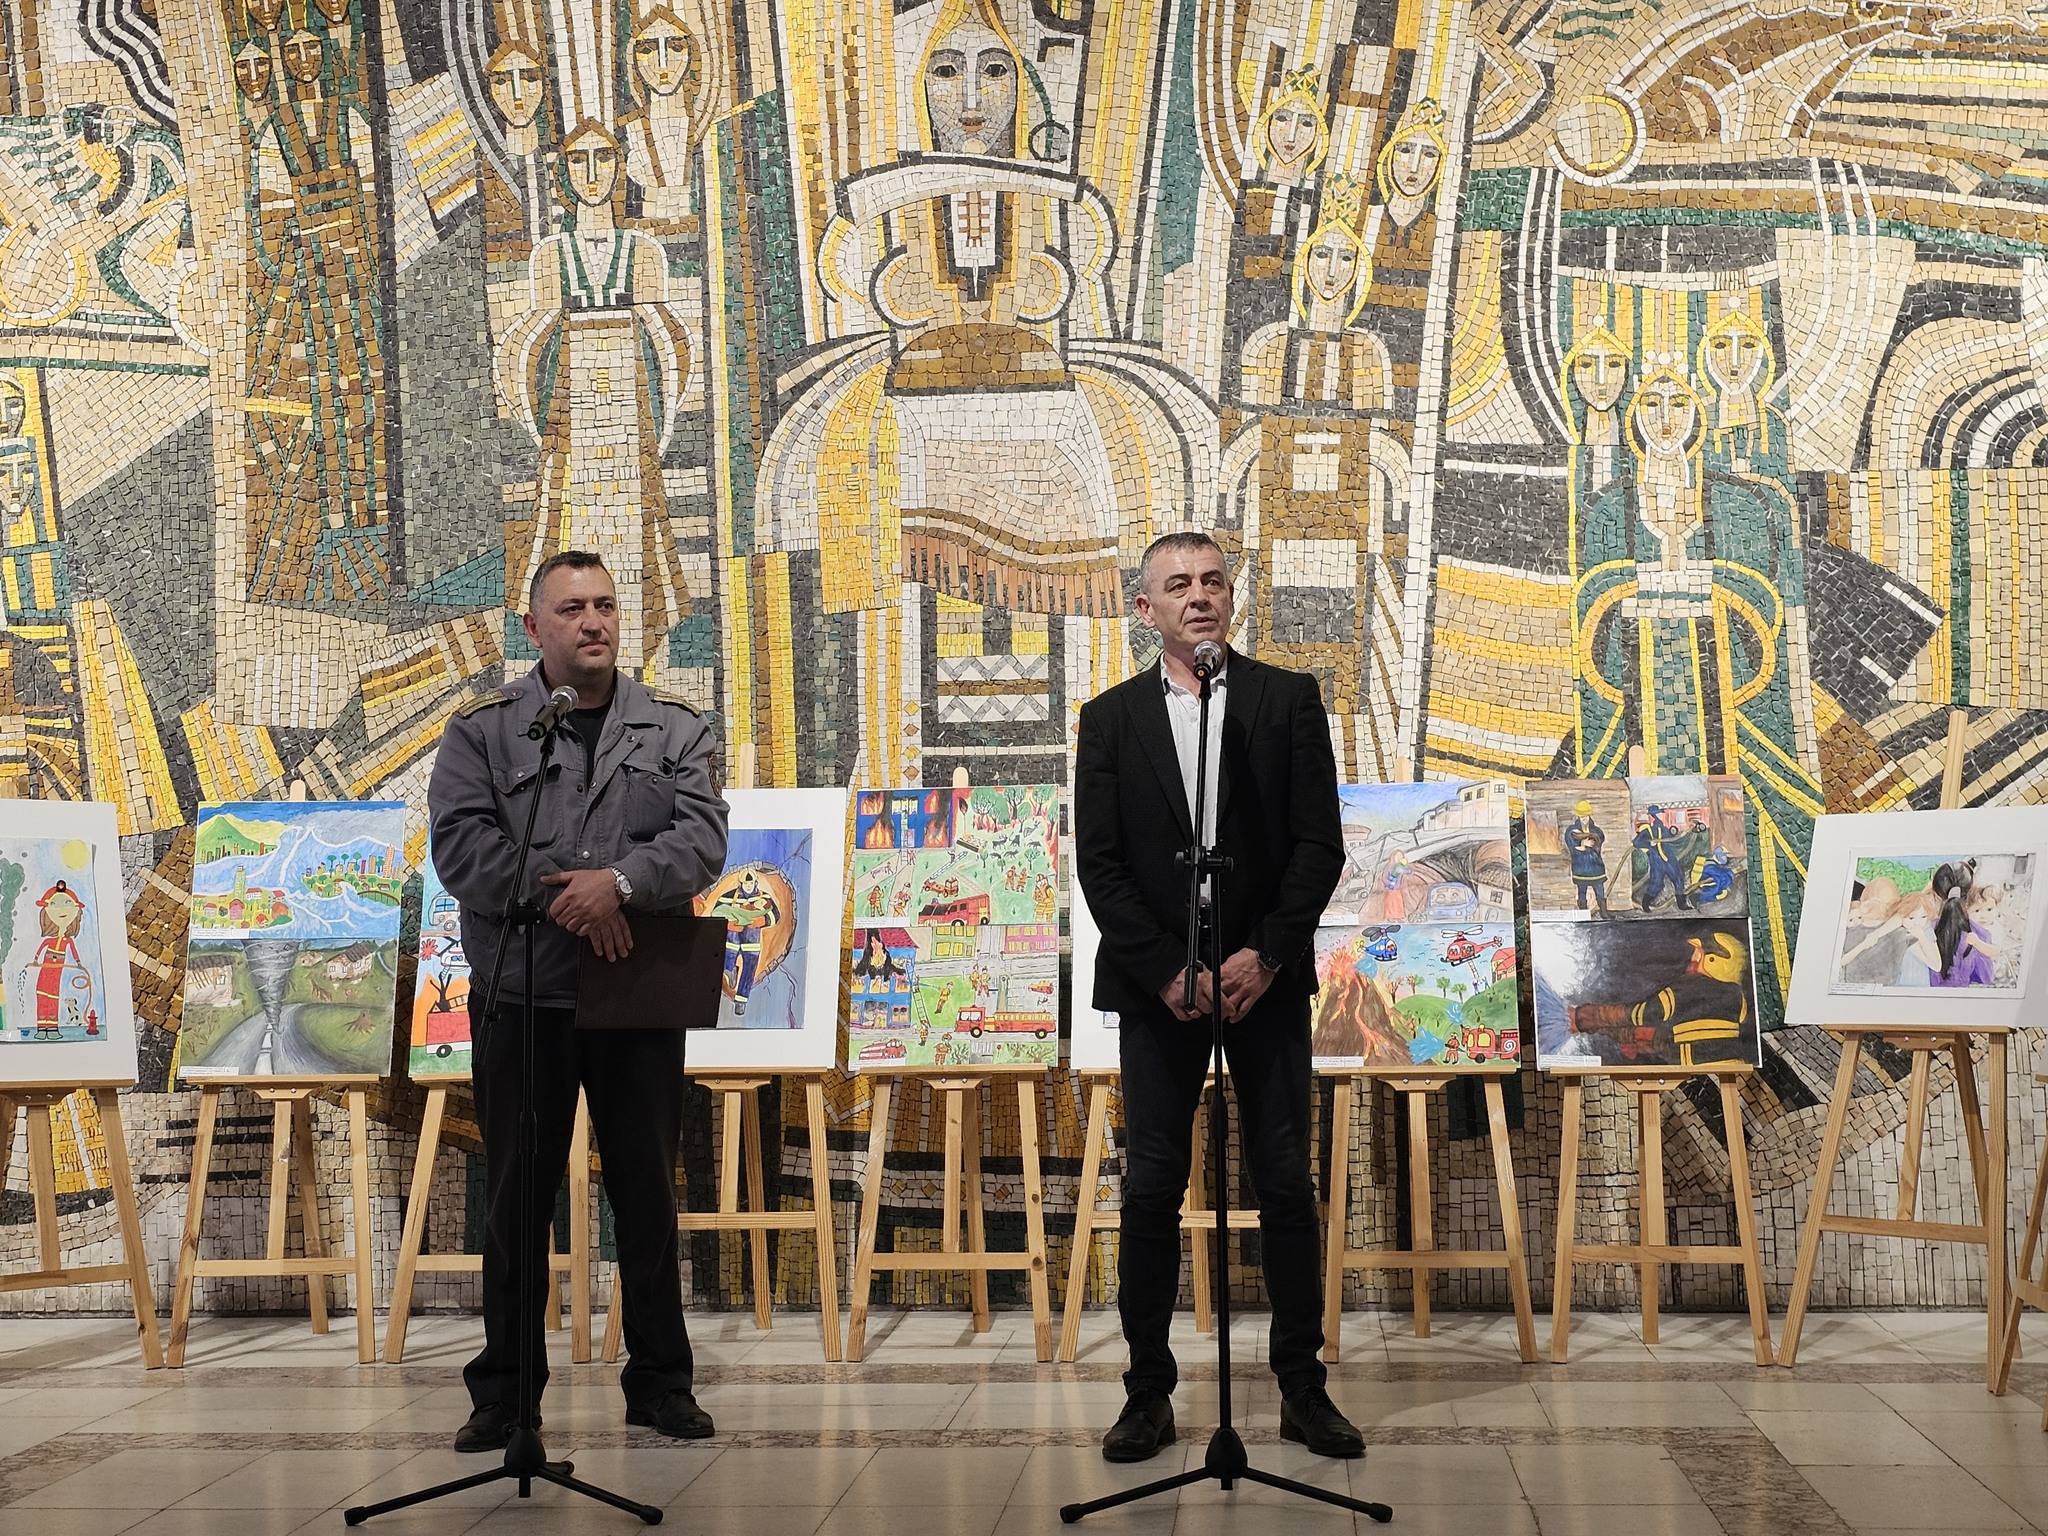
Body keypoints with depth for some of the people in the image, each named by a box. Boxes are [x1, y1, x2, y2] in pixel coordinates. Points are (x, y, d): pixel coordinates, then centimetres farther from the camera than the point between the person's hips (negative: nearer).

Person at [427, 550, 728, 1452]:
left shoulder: (673, 730, 9)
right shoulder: (482, 731, 4)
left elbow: (701, 837, -5)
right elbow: (461, 845, -8)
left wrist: (620, 881, -23)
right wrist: (566, 900, -18)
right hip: (521, 997, -1)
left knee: (648, 1191, 8)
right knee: (516, 1197, 6)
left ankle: (660, 1382, 18)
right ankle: (505, 1392, 16)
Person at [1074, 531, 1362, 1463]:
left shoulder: (1289, 699, 5)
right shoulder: (1111, 718, 7)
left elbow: (1319, 843, -1)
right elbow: (1098, 862, 1)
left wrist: (1265, 955, -12)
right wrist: (1166, 969, -10)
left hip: (1265, 977, 0)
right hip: (1157, 984, 0)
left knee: (1286, 1184, 2)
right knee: (1151, 1187, 1)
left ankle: (1302, 1387, 11)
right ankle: (1149, 1393, 8)